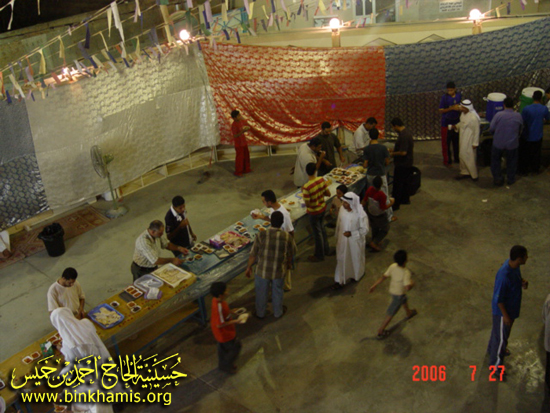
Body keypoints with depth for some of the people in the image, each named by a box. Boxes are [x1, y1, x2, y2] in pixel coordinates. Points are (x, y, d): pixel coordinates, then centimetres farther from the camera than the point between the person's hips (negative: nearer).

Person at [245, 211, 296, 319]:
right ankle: (278, 312, 47)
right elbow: (291, 254, -2)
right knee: (277, 292, 26)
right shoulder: (287, 237, -18)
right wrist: (289, 264, 19)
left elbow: (253, 254, -11)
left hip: (262, 270, -1)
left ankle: (260, 313, 44)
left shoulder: (261, 236, -21)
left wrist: (249, 267, 6)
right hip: (279, 271, 1)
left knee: (261, 292, 23)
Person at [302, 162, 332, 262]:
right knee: (321, 227, 29)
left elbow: (307, 204, -26)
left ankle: (319, 255, 32)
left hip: (314, 212, -6)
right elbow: (328, 194, -6)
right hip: (323, 208, 6)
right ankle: (326, 249, 46)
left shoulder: (306, 187, -31)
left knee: (317, 233, 12)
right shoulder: (321, 180, -14)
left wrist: (303, 193, -12)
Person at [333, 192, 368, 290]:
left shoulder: (360, 214, -27)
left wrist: (352, 233, -29)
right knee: (341, 259, 12)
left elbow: (365, 229, -18)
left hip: (355, 241, -4)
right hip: (343, 240, 4)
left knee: (356, 258, 20)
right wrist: (337, 237, 12)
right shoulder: (342, 208, -12)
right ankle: (339, 280, 24)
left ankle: (357, 275, 48)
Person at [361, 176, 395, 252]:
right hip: (379, 216, -6)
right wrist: (391, 202, -12)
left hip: (370, 213, 6)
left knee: (374, 228, 29)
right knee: (385, 229, 18)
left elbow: (364, 201, -6)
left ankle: (376, 242, 48)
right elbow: (383, 208, -27)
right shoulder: (381, 195, -36)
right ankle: (374, 243, 14)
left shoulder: (370, 189, -18)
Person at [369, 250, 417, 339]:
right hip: (399, 294, -7)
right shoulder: (406, 273, -36)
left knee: (404, 300, 37)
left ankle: (409, 313, 67)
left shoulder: (393, 266, -19)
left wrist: (374, 286, -11)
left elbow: (383, 277, -17)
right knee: (390, 313, 8)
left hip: (392, 290, 7)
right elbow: (407, 287, -38)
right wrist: (411, 284, -16)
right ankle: (380, 331, 19)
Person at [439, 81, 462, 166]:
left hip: (456, 121, 4)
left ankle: (457, 159, 26)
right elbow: (441, 110, -11)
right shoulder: (444, 97, -11)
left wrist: (459, 108, -10)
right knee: (446, 142, 1)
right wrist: (451, 108, -21)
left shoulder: (459, 96, 0)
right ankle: (447, 160, 13)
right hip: (446, 122, -3)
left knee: (456, 141, 12)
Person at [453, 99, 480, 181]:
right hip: (463, 139, 9)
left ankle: (474, 175, 18)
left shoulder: (473, 118, -26)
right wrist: (456, 126, -2)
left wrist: (475, 143, -15)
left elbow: (476, 131, -19)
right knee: (462, 156, 18)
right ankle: (465, 172, 34)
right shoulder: (463, 113, -1)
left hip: (470, 141, -8)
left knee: (470, 158, 2)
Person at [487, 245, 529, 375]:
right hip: (503, 310, -8)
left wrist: (522, 282, -10)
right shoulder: (504, 275, -39)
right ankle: (496, 364, 32)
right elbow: (498, 299, -28)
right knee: (501, 337, 11)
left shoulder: (514, 265, -13)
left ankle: (493, 349, 56)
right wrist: (505, 315, -19)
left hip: (512, 307, 8)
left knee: (498, 330, 31)